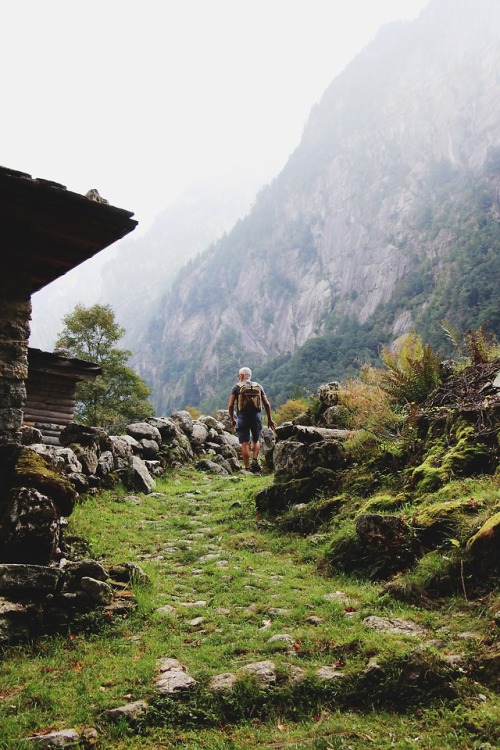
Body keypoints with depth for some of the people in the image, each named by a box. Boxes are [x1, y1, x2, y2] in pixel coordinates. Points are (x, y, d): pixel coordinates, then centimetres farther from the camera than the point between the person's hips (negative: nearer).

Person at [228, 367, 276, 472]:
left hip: (242, 417, -2)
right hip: (256, 416, 2)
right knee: (256, 440, 19)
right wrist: (269, 419, 13)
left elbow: (230, 405, -3)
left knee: (245, 443, 2)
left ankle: (247, 467, 0)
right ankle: (255, 460, -3)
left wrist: (232, 419, 10)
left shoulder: (237, 387, 3)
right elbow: (267, 404, 7)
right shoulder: (258, 386, 11)